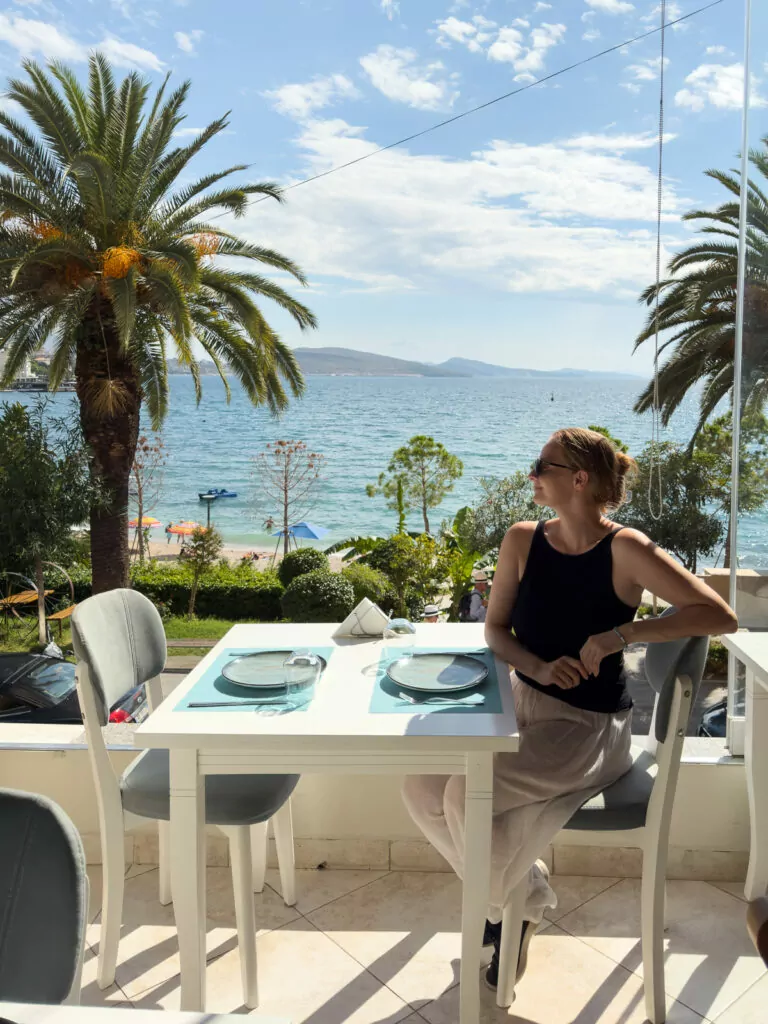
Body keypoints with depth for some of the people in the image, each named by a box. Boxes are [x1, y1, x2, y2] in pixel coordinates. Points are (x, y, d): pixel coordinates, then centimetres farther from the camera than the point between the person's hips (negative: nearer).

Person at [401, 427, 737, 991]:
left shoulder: (626, 549, -16)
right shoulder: (523, 540, 0)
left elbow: (721, 616, -20)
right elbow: (496, 629, 6)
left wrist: (620, 635, -27)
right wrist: (540, 668, -15)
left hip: (589, 726, -6)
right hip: (525, 704, 6)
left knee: (467, 794, -23)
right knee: (421, 786, -10)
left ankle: (522, 902, 11)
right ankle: (505, 891, 18)